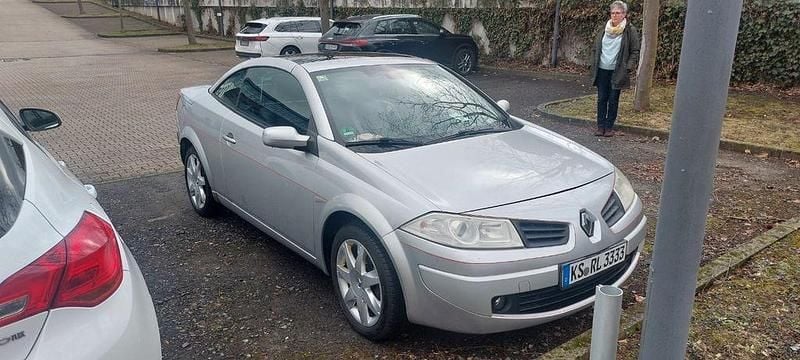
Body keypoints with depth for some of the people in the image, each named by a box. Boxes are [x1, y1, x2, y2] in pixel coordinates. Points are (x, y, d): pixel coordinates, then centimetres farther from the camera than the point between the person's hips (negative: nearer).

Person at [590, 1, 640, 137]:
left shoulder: (630, 31, -2)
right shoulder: (604, 29, 10)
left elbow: (635, 52, -2)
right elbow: (596, 48, 16)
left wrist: (629, 68, -11)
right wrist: (594, 66, 8)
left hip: (617, 72, -3)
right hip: (602, 70, 4)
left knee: (613, 100, 3)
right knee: (601, 99, 6)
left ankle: (609, 126, 12)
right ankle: (600, 126, 13)